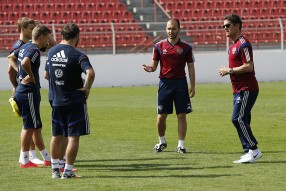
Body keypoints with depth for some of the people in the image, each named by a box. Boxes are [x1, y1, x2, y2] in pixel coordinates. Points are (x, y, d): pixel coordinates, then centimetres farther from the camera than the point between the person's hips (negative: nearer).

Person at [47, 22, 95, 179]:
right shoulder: (78, 55, -14)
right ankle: (67, 171, 0)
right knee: (73, 137, 1)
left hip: (56, 101, 6)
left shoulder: (51, 52, 5)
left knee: (57, 136, 16)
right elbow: (90, 73, -30)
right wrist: (87, 88, -14)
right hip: (75, 101, -6)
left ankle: (55, 169, 23)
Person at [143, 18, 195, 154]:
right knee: (161, 116, 2)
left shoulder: (186, 47, 2)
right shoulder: (159, 46, 4)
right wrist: (149, 68, -17)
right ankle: (162, 141, 23)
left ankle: (181, 145, 6)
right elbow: (154, 65, 7)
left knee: (182, 115, -2)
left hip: (180, 83, -1)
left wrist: (192, 86, -2)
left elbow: (191, 68, 4)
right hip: (165, 83, 1)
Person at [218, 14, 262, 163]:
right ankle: (250, 152, 11)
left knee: (238, 119, -15)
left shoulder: (243, 44, -13)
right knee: (241, 120, 8)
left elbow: (248, 67, -21)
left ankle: (253, 150, -11)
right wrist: (227, 71, 9)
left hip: (247, 89, -10)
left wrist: (229, 70, -15)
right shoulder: (233, 45, 19)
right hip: (238, 89, 10)